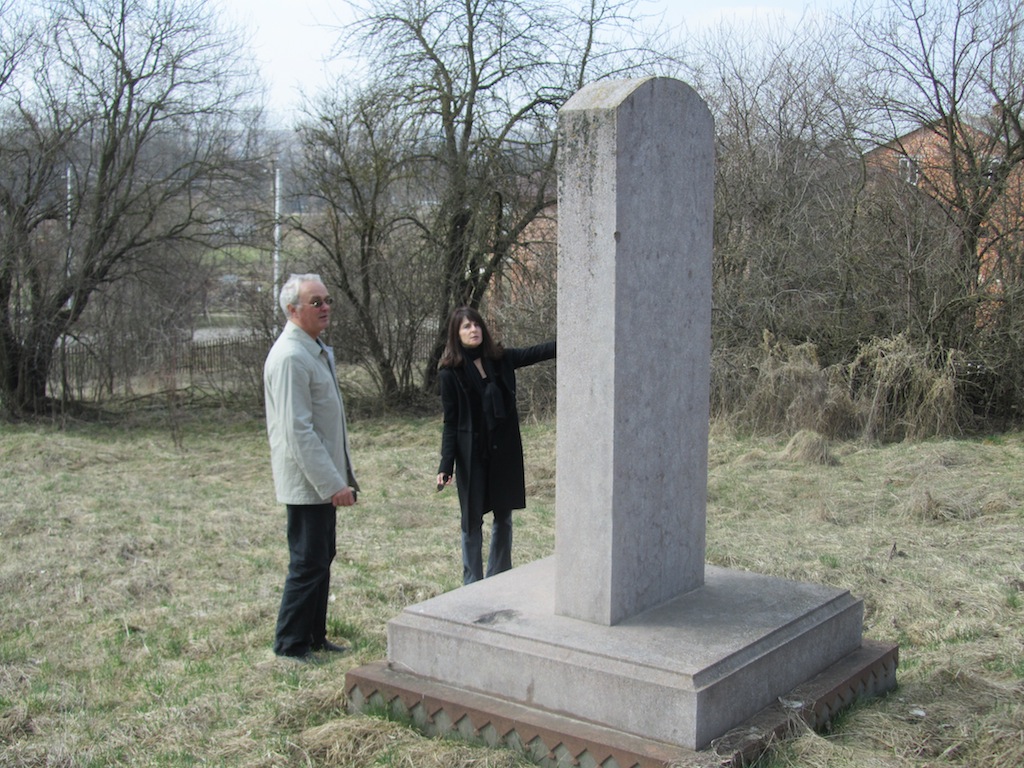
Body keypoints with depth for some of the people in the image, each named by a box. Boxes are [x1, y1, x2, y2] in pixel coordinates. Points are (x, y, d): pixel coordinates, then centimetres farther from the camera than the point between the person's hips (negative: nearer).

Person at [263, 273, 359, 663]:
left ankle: (314, 638, 26)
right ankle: (290, 644, 9)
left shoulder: (315, 350, 14)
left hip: (323, 480, 10)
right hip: (308, 481, -10)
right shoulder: (290, 357, -19)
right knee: (308, 564, -3)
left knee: (321, 559, 15)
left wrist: (341, 476, 18)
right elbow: (298, 430, -24)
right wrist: (333, 484, -24)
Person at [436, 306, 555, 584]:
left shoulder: (500, 359, 3)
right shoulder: (450, 372, -6)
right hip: (471, 454, -4)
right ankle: (473, 585, 16)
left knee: (504, 516, 11)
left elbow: (536, 352, 1)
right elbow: (450, 422, -5)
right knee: (473, 520, 4)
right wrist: (446, 465, -11)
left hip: (505, 451, 4)